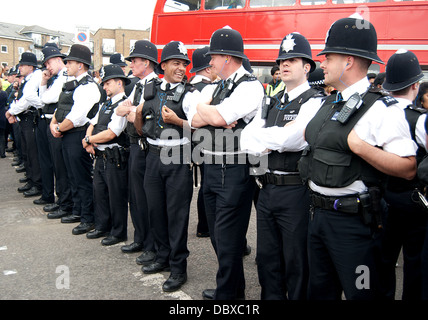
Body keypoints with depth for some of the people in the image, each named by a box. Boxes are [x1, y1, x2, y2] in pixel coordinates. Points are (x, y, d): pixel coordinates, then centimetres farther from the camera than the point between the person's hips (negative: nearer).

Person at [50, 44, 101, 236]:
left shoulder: (88, 87, -16)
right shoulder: (72, 84, 15)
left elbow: (76, 117, -24)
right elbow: (61, 107, 19)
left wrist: (59, 128, -11)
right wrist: (53, 124, 1)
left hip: (78, 137, -10)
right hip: (67, 137, 10)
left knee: (83, 179, -3)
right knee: (74, 177, 18)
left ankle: (89, 219, 6)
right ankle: (78, 212, 32)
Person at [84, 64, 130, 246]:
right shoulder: (106, 104, 15)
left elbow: (110, 133, -23)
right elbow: (92, 124, 18)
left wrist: (88, 140, -10)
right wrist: (89, 142, -2)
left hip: (115, 158, -9)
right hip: (100, 156, 10)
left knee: (117, 196, 2)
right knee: (99, 192, 18)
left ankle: (118, 233, 16)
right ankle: (102, 227, 34)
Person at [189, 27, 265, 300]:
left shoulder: (251, 86, -11)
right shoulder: (213, 88, 14)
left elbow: (220, 116, -23)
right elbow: (195, 121, 5)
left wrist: (205, 109, -4)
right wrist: (214, 115, -12)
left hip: (235, 172, -9)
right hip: (211, 168, 9)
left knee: (228, 239, -2)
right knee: (217, 234, 18)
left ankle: (227, 293, 16)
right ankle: (235, 287, 36)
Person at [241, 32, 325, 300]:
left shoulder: (314, 101, -9)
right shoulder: (272, 103, 14)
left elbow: (290, 139, -23)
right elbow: (246, 139, 7)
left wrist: (258, 136, -7)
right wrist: (270, 143, -12)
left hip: (295, 192, -7)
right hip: (267, 189, 7)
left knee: (296, 263, 7)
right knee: (267, 258, 18)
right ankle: (271, 297, 35)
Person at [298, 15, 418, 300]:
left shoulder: (381, 108, -15)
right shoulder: (330, 103, 11)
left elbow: (408, 169, -20)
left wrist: (361, 147, -26)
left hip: (353, 220, -8)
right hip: (319, 212, 8)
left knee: (360, 293, 6)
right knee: (320, 290, 21)